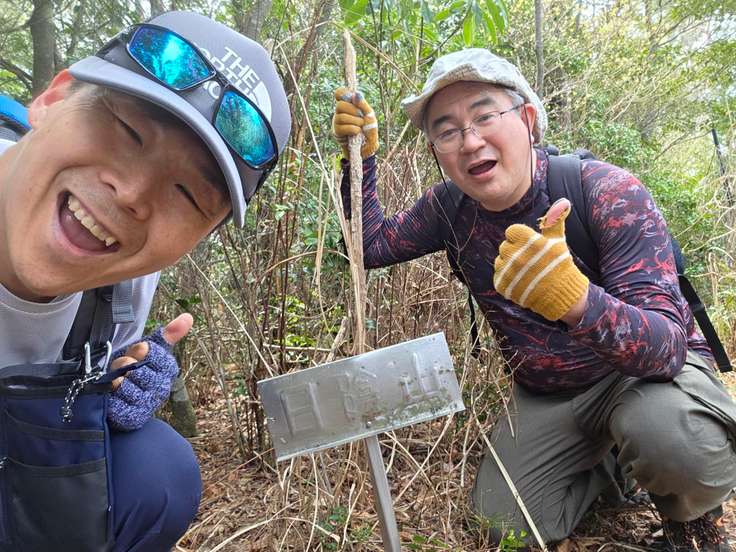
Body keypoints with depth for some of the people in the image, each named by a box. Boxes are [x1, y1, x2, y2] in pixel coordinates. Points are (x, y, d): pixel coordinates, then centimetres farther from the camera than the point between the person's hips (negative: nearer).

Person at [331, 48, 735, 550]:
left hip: (645, 374, -4)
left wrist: (577, 298, -56)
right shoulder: (450, 207, -11)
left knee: (668, 430, -36)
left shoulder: (609, 193, -26)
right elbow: (370, 245, 2)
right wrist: (361, 155, -14)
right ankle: (608, 459, 22)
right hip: (545, 394, 5)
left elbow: (666, 348, -34)